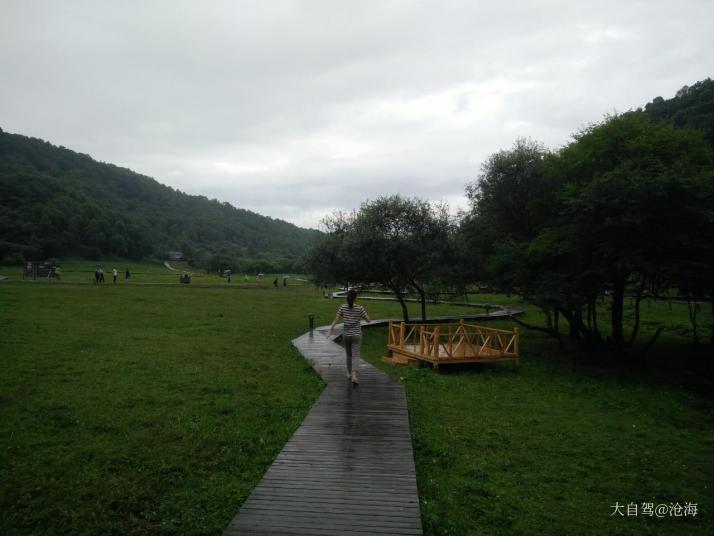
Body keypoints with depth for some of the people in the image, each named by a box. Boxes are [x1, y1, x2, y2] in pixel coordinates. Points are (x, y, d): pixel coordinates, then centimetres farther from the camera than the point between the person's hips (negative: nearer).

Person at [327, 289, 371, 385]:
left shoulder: (343, 307, -6)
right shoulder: (360, 308, -12)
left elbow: (336, 319, -8)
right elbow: (368, 320, -3)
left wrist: (330, 330, -4)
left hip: (346, 335, 3)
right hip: (356, 335, -3)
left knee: (348, 354, 21)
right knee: (356, 356, -3)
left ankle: (349, 373, 33)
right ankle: (354, 375, -20)